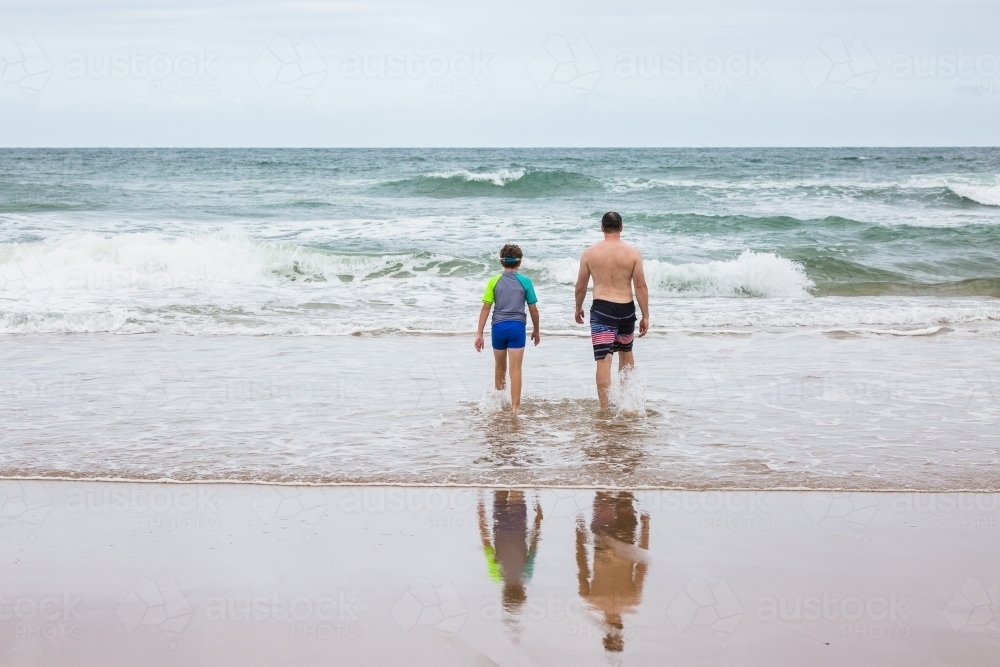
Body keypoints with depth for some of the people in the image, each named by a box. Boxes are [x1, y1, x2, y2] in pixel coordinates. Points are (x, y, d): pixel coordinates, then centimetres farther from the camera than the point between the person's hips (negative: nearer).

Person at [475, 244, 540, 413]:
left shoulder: (494, 281, 2)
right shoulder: (525, 281, 0)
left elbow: (486, 308, -1)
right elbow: (533, 309, 5)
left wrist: (479, 334, 3)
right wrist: (536, 330, 19)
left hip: (498, 327, 2)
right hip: (517, 327, -2)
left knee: (500, 367, 19)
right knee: (515, 369, -2)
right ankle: (514, 407, -6)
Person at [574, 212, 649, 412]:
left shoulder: (589, 253, -3)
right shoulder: (633, 253, -3)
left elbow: (580, 287, 5)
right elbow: (641, 287, -3)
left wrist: (578, 308, 21)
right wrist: (645, 316, 3)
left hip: (601, 308, -2)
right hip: (626, 308, 2)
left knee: (603, 359, -4)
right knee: (626, 351, 25)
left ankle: (604, 408, -8)